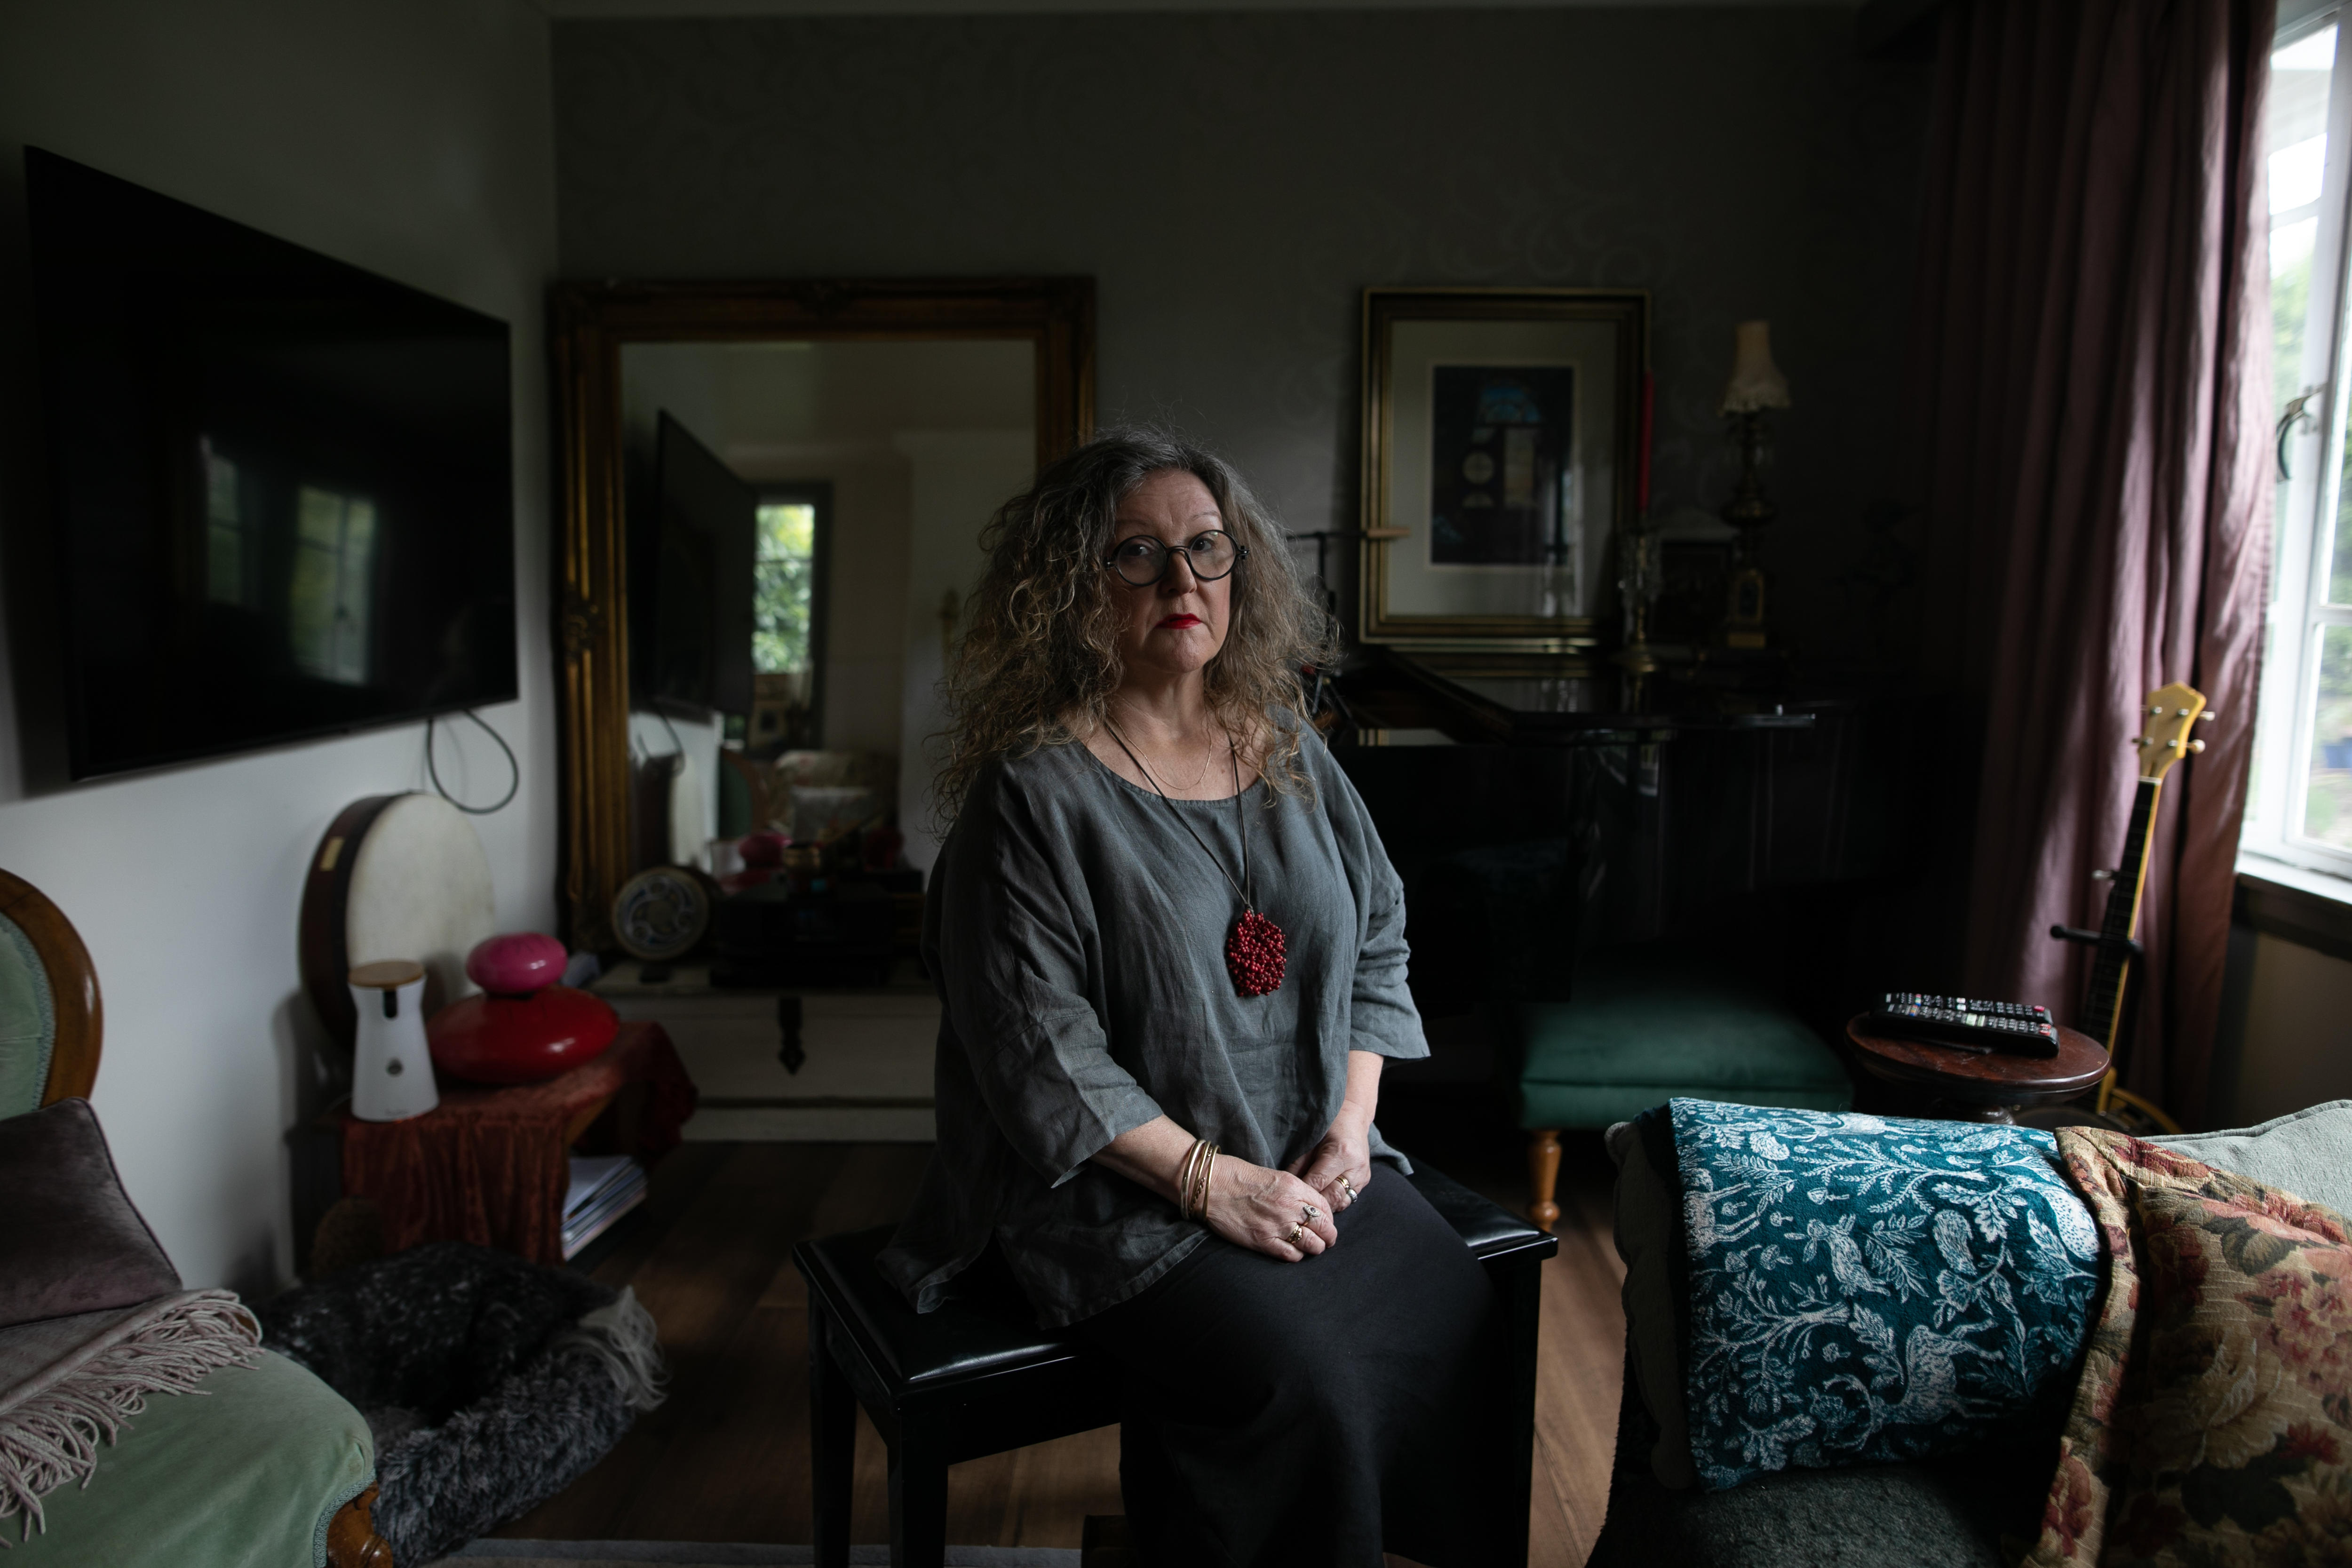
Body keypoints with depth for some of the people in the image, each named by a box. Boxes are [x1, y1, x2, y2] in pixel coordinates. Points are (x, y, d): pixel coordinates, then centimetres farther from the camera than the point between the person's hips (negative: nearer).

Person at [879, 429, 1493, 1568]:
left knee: (1469, 1327, -11)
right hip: (1123, 1195, -5)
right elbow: (1038, 1047, -15)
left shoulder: (1289, 749, 8)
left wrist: (1353, 1120, 1)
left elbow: (1377, 940, 13)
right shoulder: (1034, 789, -11)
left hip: (1314, 1164, 6)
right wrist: (1209, 1178, -16)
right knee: (1303, 1388, -23)